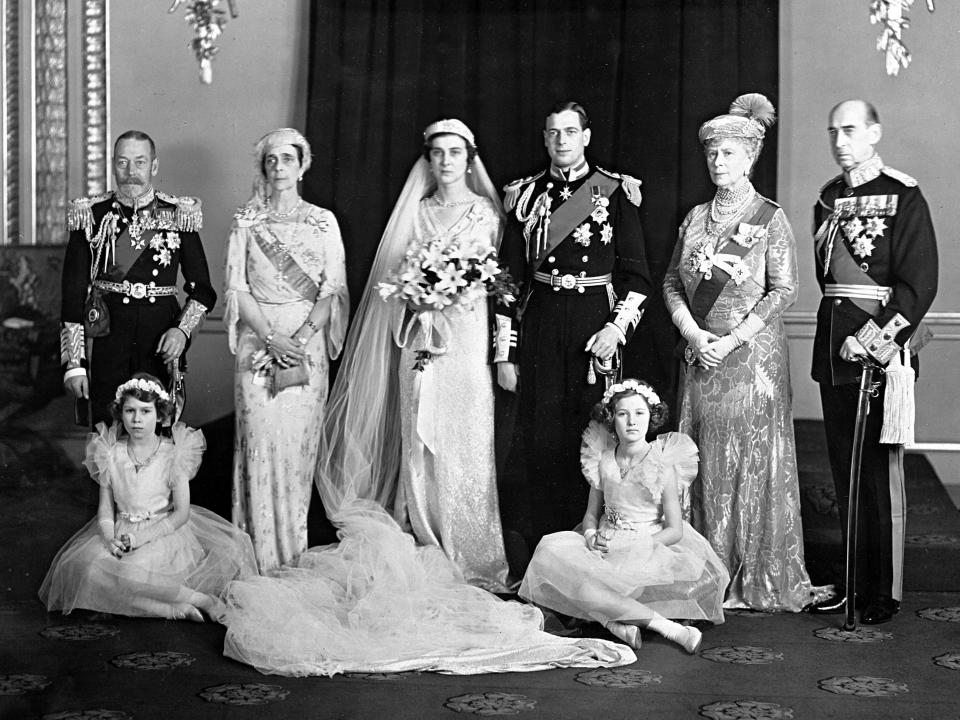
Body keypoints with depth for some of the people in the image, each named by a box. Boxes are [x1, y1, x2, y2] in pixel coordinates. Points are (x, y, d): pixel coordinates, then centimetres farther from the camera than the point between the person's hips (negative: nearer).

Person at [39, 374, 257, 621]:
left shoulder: (172, 454, -5)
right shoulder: (112, 454, 3)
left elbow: (181, 513, -7)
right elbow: (105, 509, 6)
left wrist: (140, 538, -17)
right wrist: (110, 539, -15)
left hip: (163, 533, -4)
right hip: (121, 534, 4)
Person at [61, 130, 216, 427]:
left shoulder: (179, 216, 3)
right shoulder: (91, 216, 3)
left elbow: (202, 290, 8)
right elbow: (73, 293, 1)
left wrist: (183, 329, -11)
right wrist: (74, 362, -4)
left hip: (162, 345, 0)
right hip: (107, 340, 0)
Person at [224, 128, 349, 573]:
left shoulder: (323, 222, 7)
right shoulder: (246, 221, 7)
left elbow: (333, 289, 2)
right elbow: (237, 289, 1)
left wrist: (302, 336, -11)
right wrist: (272, 337, -12)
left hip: (308, 341, 0)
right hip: (258, 340, 0)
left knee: (299, 442, -1)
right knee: (261, 441, -4)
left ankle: (295, 556, 8)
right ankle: (262, 556, 2)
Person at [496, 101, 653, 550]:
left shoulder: (615, 193, 3)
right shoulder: (525, 196, 9)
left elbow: (637, 276, 3)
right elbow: (509, 278, 8)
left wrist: (617, 328, -11)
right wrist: (505, 352, 4)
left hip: (596, 323, -2)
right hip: (540, 324, 2)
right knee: (541, 441, 2)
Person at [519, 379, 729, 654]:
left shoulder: (662, 466, -6)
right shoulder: (604, 461, 7)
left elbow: (674, 530, -7)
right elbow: (591, 513, 15)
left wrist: (630, 546, -18)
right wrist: (591, 536, -9)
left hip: (650, 547, -5)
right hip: (605, 546, 5)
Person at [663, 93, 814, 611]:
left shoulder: (770, 218, -3)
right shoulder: (696, 218, 11)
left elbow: (784, 290, -9)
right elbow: (672, 282, 11)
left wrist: (732, 339, -15)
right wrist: (693, 333, -6)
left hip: (752, 352, -4)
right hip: (700, 354, 4)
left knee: (754, 459, -2)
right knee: (706, 461, 5)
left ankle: (760, 578, 6)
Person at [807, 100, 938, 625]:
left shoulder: (904, 196, -4)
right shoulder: (828, 198, 14)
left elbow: (920, 282, -10)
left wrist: (876, 336, -18)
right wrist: (843, 337, 1)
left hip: (883, 349, -6)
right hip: (835, 349, 6)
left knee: (879, 473, -3)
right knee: (844, 471, 9)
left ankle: (884, 591, 5)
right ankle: (854, 581, 19)